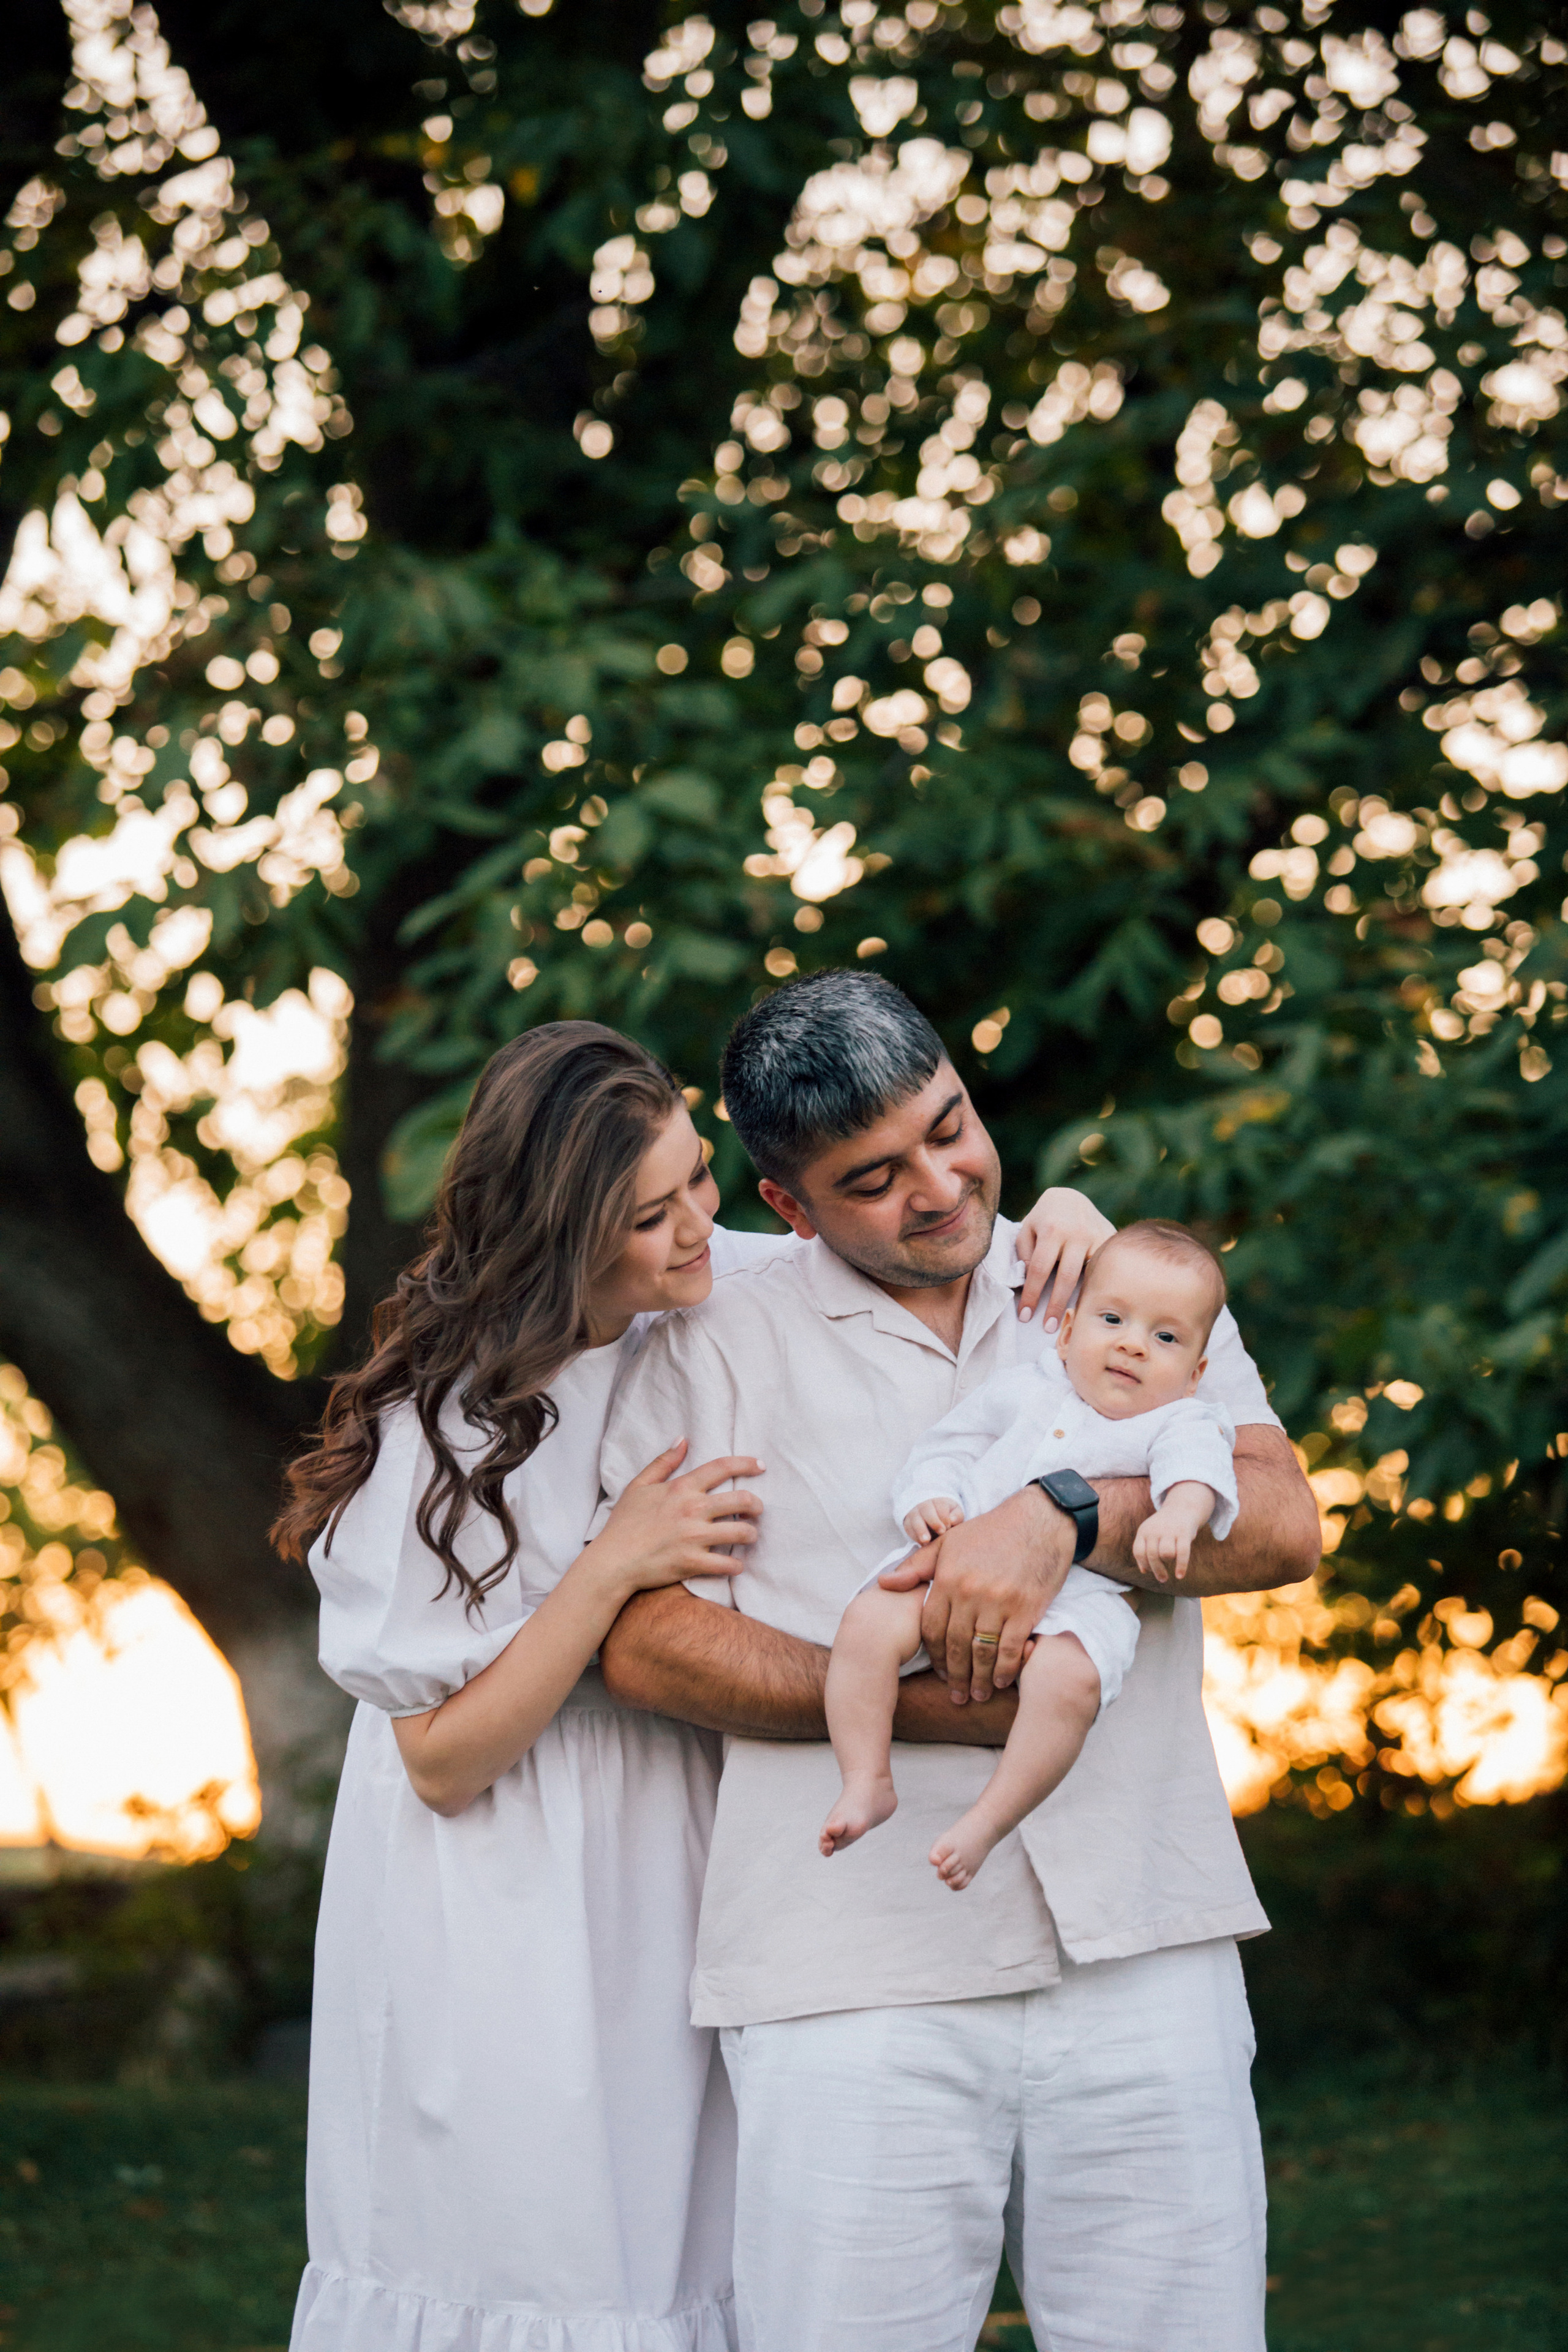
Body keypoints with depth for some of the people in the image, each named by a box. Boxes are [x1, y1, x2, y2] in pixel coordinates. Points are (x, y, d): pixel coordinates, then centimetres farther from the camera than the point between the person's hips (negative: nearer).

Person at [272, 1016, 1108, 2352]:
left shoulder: (720, 1296, -2)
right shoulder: (446, 1425, -17)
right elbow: (442, 1761, -15)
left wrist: (1055, 1215, -7)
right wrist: (613, 1569, -23)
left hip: (675, 1893, 5)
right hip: (507, 1930, -5)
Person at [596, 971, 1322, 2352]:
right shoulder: (721, 1346, 7)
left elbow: (1282, 1524, 0)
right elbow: (650, 1642, -2)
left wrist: (1064, 1519, -18)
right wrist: (913, 1704, -12)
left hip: (1143, 1949, 2)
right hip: (860, 1982, -2)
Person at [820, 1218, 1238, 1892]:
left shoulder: (1181, 1423, 11)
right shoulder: (1022, 1390, 21)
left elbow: (1196, 1462, -11)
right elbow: (949, 1446, 24)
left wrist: (1178, 1513, -35)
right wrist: (929, 1499, 1)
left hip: (1081, 1592, -3)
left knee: (1068, 1676, -36)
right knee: (870, 1621, -24)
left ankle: (988, 1821, -24)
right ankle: (866, 1781, -16)